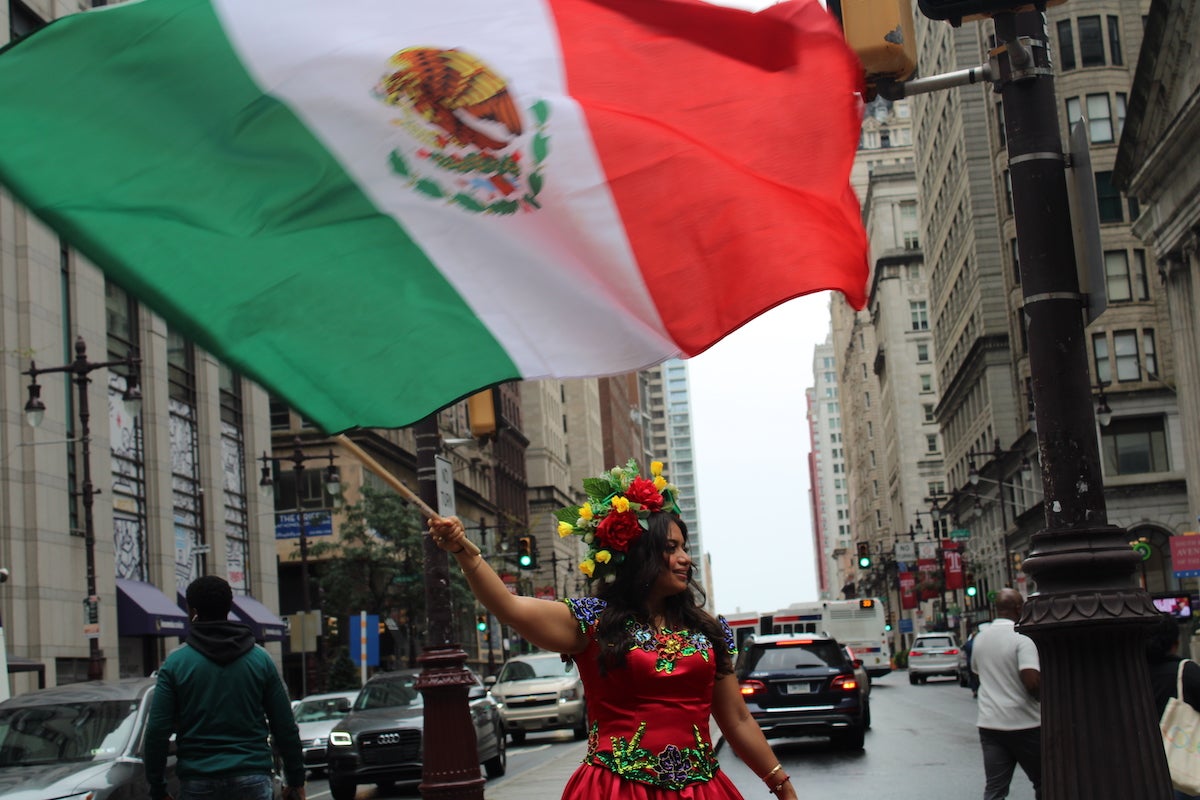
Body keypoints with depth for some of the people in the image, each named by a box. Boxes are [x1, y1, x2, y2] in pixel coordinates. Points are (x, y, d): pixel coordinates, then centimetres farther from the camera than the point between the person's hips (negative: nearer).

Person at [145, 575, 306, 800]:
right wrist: (296, 781, 13)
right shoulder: (260, 659, 4)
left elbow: (157, 731, -2)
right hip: (251, 779, 0)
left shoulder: (175, 663, 1)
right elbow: (285, 726, 5)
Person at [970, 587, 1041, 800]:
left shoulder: (980, 638, 9)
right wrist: (1041, 694, -3)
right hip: (1023, 723, -5)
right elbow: (1032, 681, -23)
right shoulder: (1021, 638, -14)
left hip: (989, 722, 5)